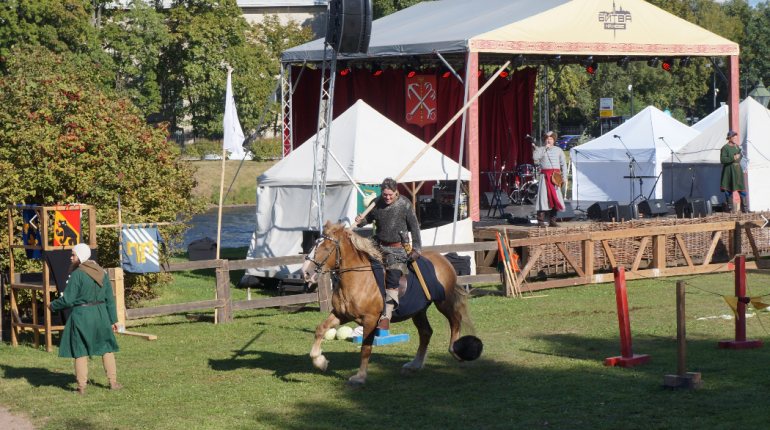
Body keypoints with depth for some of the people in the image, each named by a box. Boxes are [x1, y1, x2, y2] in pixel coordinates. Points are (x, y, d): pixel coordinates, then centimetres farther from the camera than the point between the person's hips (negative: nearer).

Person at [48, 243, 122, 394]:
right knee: (107, 348, 17)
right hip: (100, 314, 6)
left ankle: (81, 387, 8)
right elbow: (110, 299, 10)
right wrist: (113, 320, 16)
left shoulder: (77, 274, -14)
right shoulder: (102, 273, 6)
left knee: (80, 351, 5)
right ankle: (113, 382, 17)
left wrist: (53, 306, 3)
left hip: (81, 315, -6)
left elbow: (67, 300, -15)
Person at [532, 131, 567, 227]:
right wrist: (545, 148, -11)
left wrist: (564, 176, 8)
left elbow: (563, 163, 17)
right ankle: (541, 221, -9)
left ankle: (552, 221, 8)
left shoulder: (558, 150, 16)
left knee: (556, 198, 1)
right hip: (545, 176, -3)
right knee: (543, 197, -10)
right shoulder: (540, 149, 7)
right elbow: (535, 157, -13)